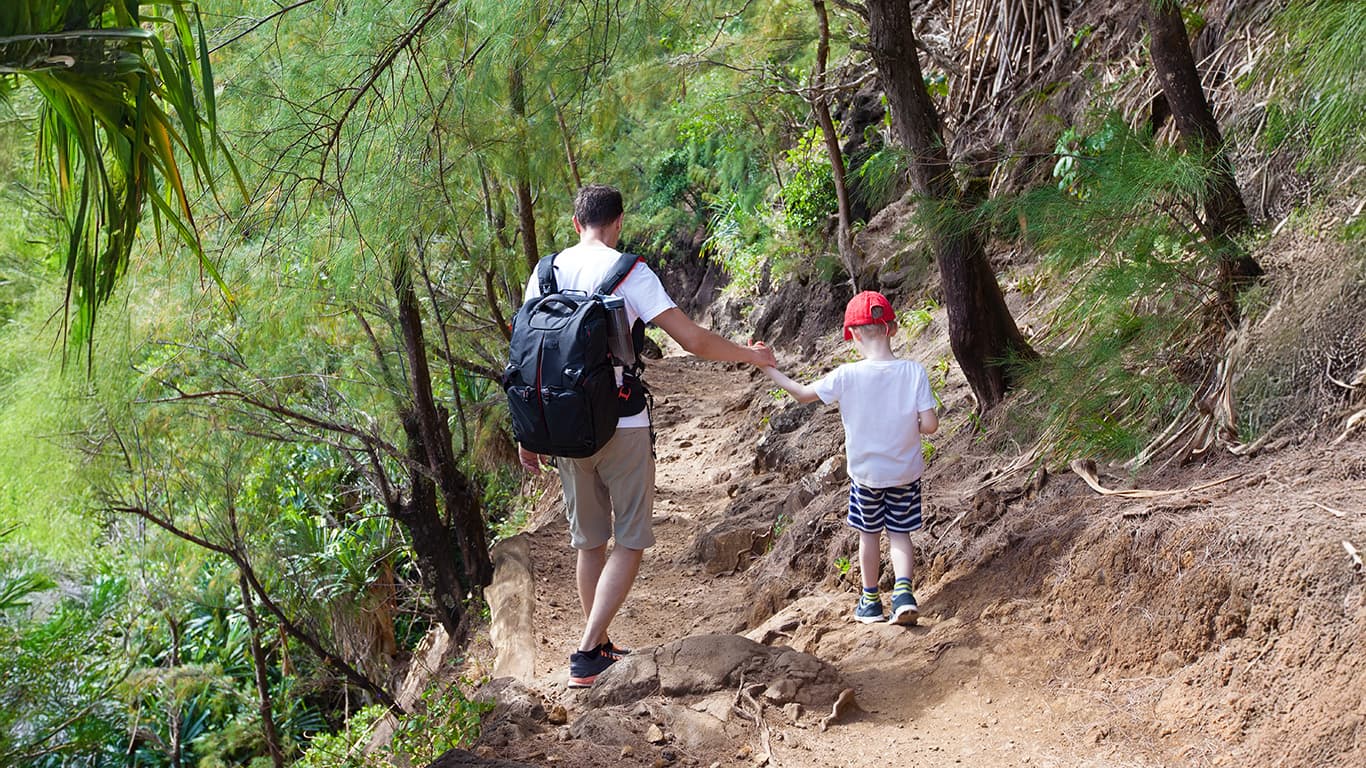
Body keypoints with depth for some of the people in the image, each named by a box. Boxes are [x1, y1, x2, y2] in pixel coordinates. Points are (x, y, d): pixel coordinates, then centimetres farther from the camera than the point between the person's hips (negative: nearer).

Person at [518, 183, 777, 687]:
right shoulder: (630, 273, -8)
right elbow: (693, 341, -12)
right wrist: (751, 355, 5)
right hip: (622, 427, -5)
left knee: (588, 542, 17)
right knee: (630, 542, 4)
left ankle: (599, 648, 25)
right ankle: (588, 653, -6)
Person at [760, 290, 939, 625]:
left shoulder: (847, 376, -20)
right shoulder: (914, 372, -16)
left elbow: (804, 393, -7)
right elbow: (930, 424, -17)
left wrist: (769, 369, 4)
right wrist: (907, 428, 5)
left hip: (866, 471, -1)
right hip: (906, 470, 1)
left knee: (869, 533, 18)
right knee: (900, 531, 15)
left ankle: (870, 601, 28)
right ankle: (903, 591, -4)